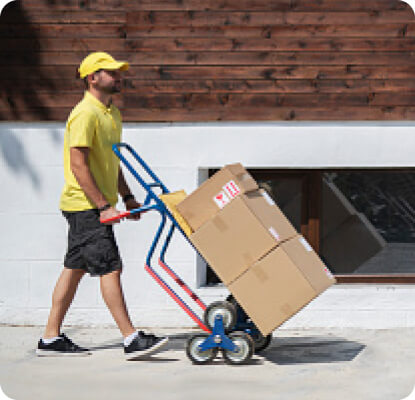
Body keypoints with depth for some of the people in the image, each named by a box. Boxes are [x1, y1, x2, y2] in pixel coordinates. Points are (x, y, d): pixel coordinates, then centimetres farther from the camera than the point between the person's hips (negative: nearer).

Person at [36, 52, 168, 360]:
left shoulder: (111, 113, 15)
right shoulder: (86, 114, -15)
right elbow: (78, 165, -21)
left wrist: (127, 198, 18)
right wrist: (104, 206, -22)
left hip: (94, 207, 10)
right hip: (85, 206, -10)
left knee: (75, 269, 11)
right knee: (110, 268, -10)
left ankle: (51, 338, 16)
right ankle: (132, 339, -10)